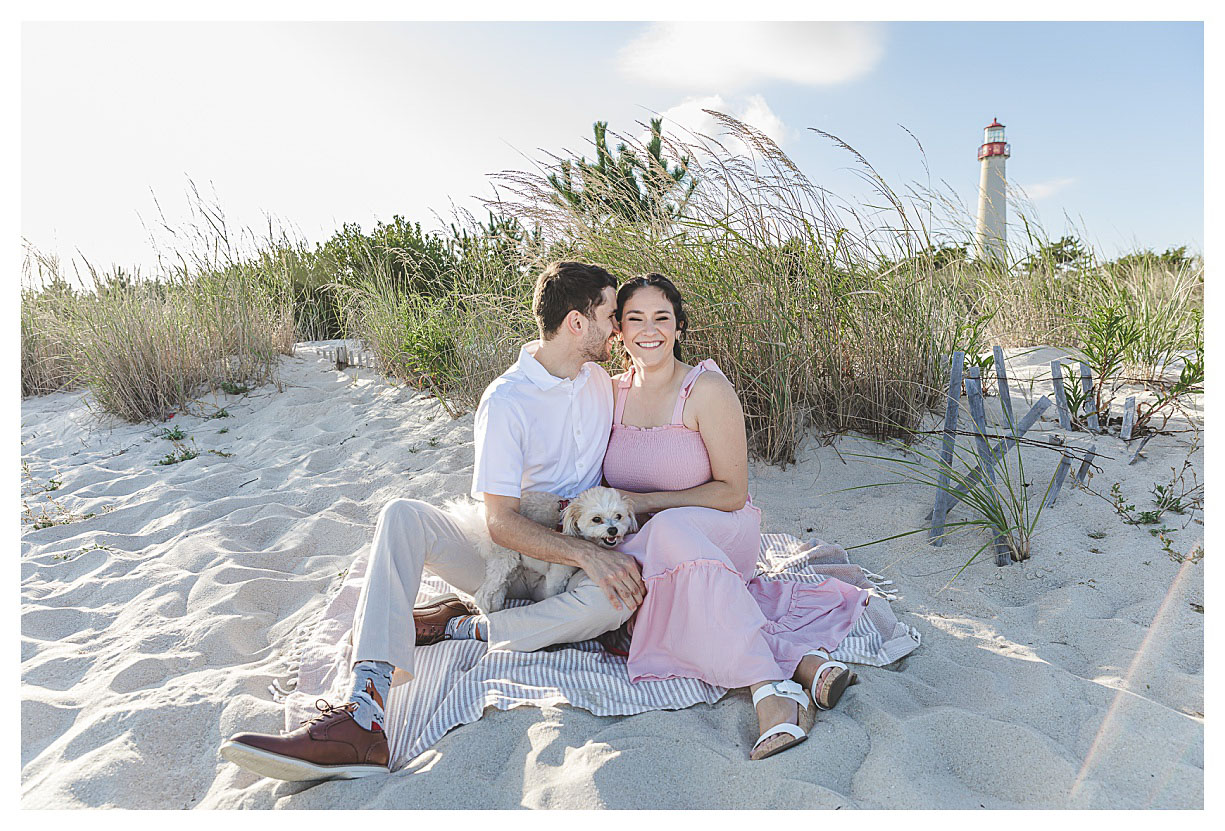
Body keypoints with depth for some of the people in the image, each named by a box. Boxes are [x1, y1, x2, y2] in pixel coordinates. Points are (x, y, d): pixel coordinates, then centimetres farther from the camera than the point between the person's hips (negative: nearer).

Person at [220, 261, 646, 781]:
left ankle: (459, 629, -19)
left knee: (625, 591, -34)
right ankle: (365, 717, -42)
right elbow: (500, 523, -18)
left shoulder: (601, 380, 5)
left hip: (581, 551, 3)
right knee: (401, 515, -28)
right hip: (512, 547, -2)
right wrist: (586, 552, -27)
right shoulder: (506, 401, -13)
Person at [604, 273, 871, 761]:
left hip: (724, 531, -4)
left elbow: (732, 492, -10)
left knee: (668, 530, -39)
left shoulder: (707, 389, -10)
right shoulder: (612, 393, 5)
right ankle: (800, 660, -31)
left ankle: (768, 689, -41)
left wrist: (645, 502, -14)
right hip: (639, 548, 4)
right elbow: (606, 483, 16)